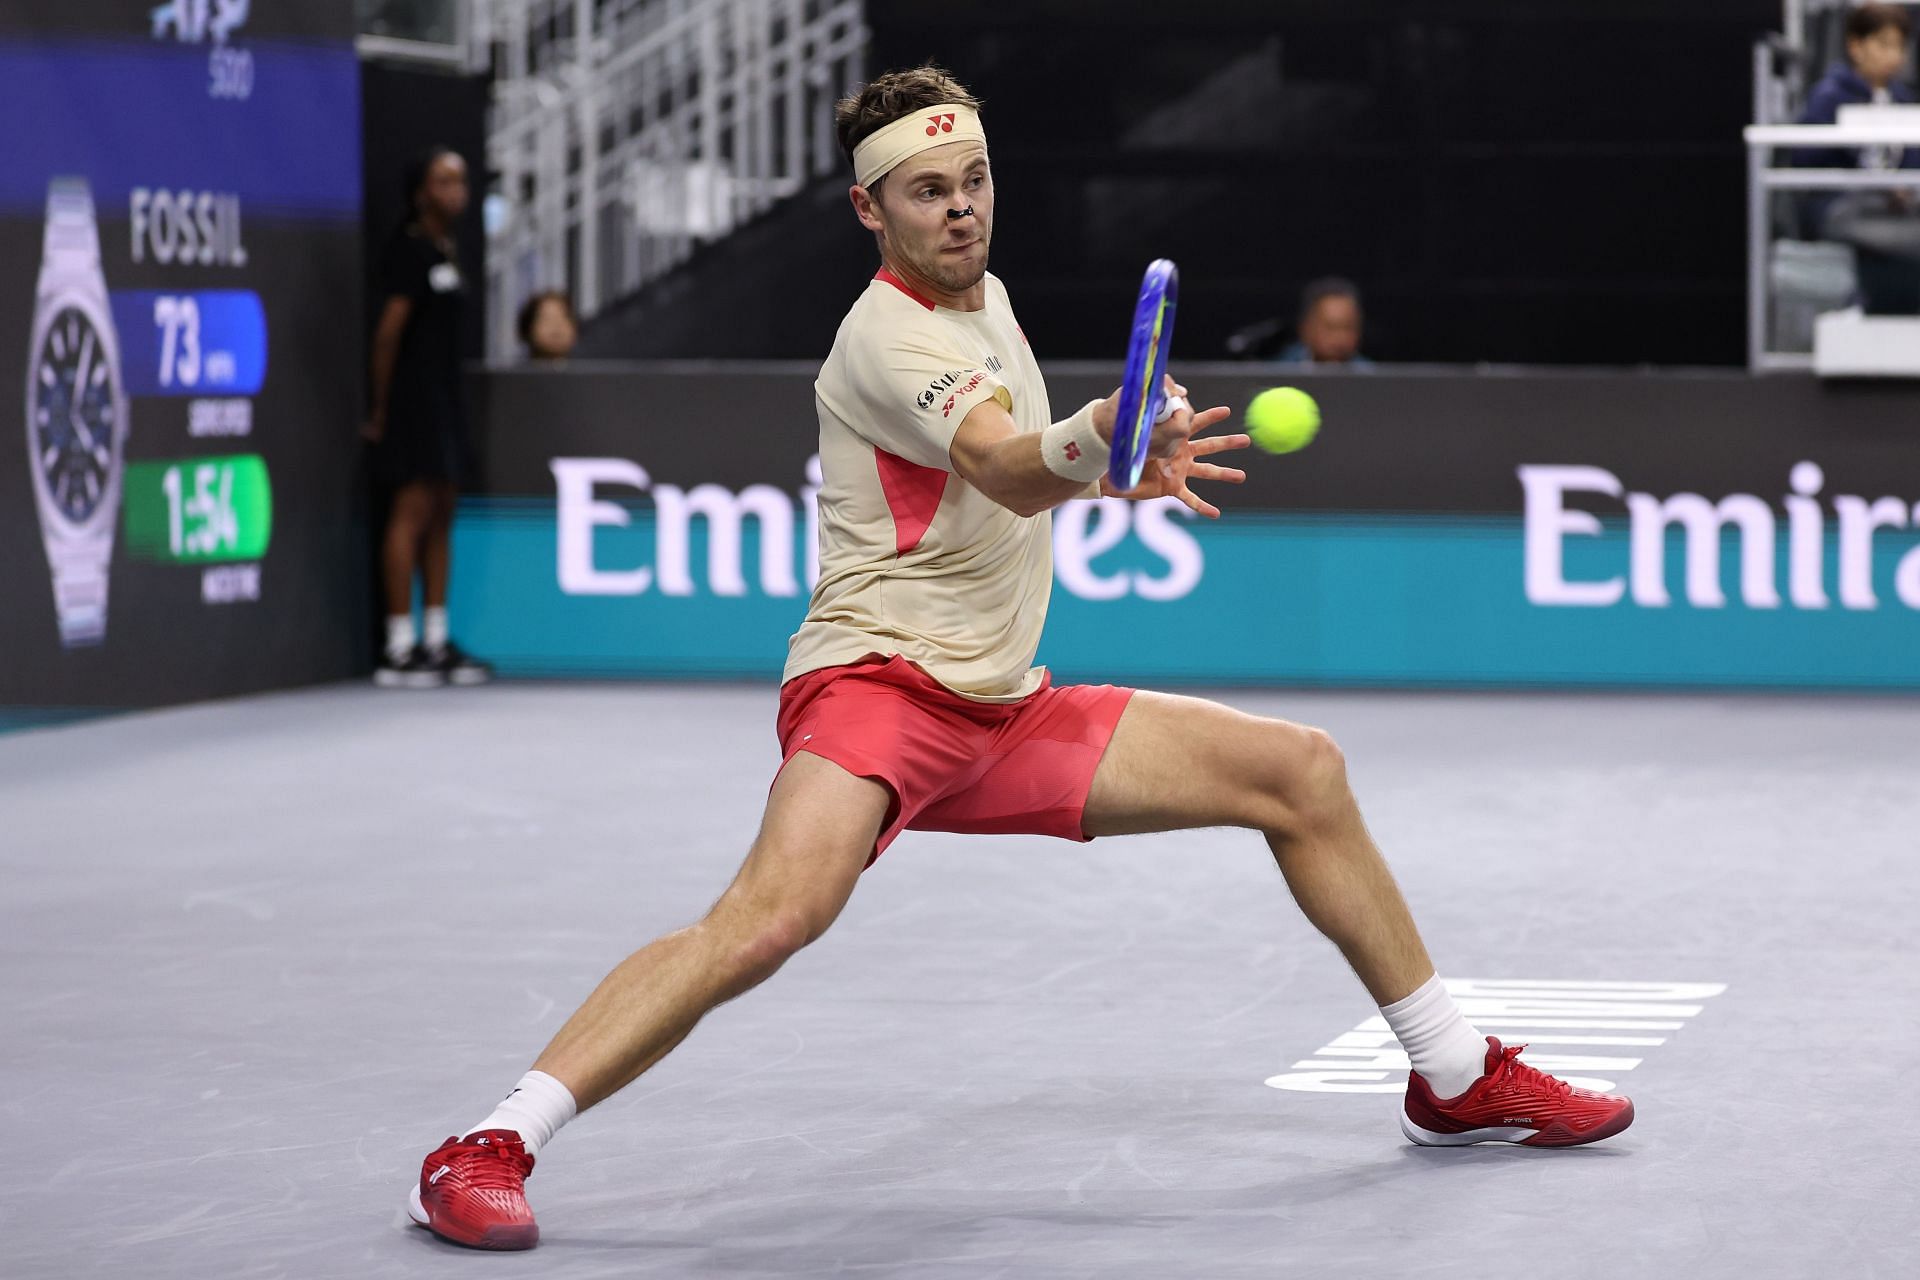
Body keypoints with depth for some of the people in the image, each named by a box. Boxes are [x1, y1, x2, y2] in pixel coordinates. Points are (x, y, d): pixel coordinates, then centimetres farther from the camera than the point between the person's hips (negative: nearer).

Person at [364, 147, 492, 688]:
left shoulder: (447, 252, 15)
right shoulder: (408, 249, -12)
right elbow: (390, 330, -13)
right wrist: (381, 407, -12)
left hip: (445, 395, 9)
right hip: (412, 396, -9)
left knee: (442, 513, 10)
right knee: (413, 510, -10)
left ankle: (435, 640, 14)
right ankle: (398, 648, -9)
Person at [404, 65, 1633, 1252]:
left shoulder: (985, 296, 13)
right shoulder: (887, 336, -15)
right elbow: (1012, 472, -34)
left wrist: (1130, 468, 12)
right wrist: (1103, 435, -56)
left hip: (1008, 711, 9)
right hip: (876, 683, -9)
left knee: (1301, 771, 6)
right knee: (775, 915, -36)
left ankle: (1456, 1077, 19)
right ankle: (491, 1151, -31)